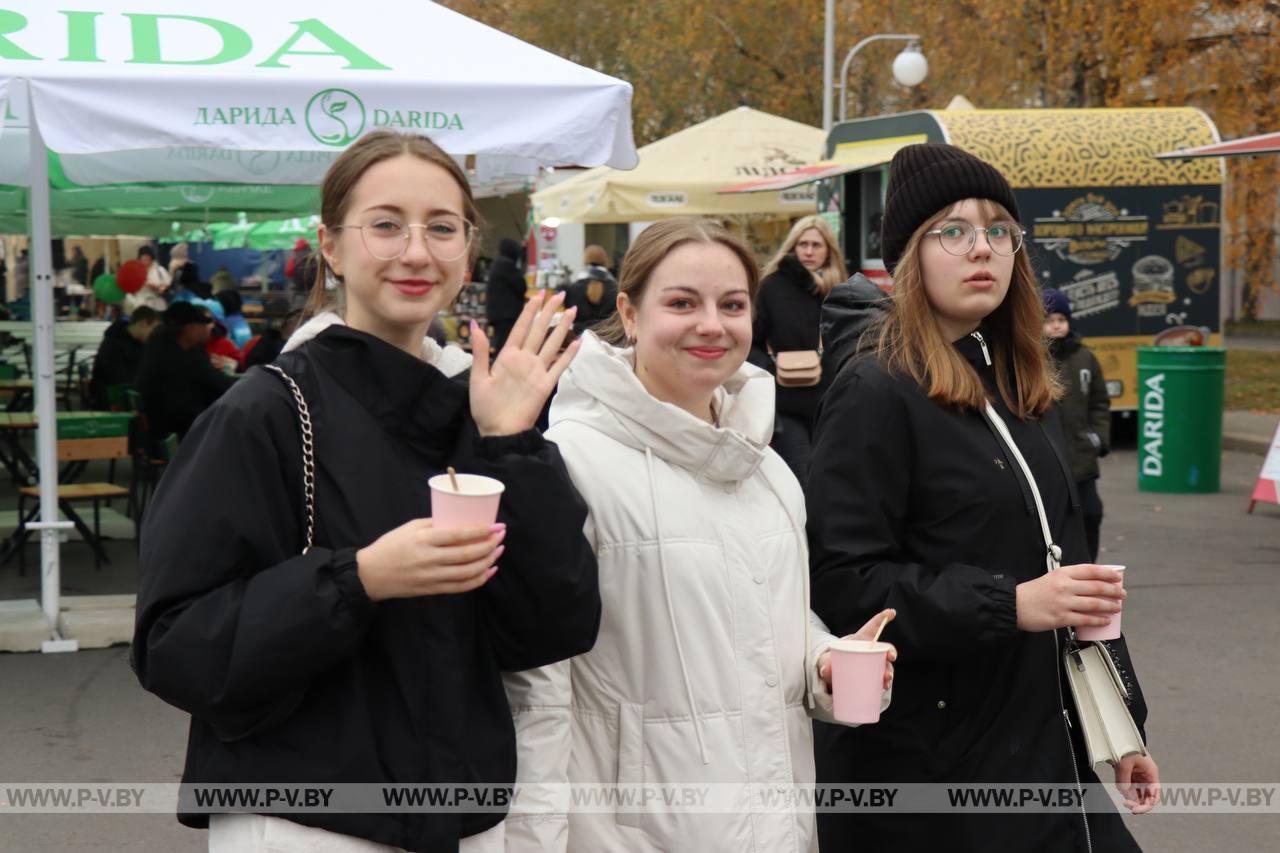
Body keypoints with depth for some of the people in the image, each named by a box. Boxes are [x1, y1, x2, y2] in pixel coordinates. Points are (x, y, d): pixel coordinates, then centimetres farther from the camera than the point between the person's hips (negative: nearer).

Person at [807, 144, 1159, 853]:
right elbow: (842, 585, -19)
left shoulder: (1025, 392, 12)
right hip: (926, 768, -7)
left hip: (1046, 750, 7)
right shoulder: (875, 395, -12)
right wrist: (1009, 604, -25)